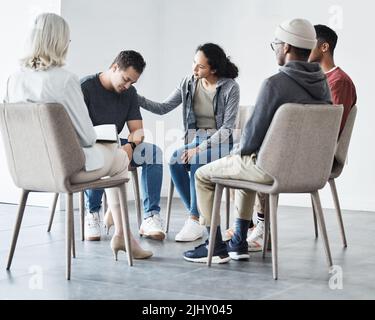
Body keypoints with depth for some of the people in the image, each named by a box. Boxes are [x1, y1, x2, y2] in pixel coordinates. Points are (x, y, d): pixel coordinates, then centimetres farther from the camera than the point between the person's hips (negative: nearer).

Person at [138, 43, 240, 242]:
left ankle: (195, 219, -23)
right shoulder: (188, 84, 4)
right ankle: (197, 218, -16)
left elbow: (227, 127, -13)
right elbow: (163, 108, 5)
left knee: (196, 160, -35)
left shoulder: (230, 88, -10)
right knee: (175, 162, -28)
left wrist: (201, 148, -23)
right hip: (195, 140, 4)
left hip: (220, 142, -4)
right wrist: (136, 99, -9)